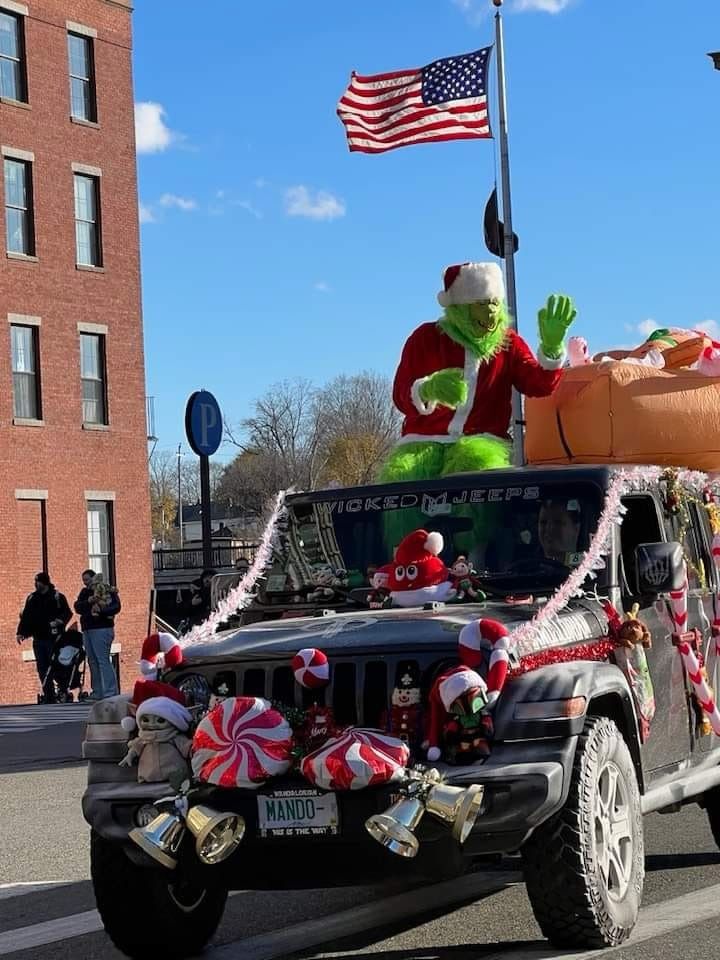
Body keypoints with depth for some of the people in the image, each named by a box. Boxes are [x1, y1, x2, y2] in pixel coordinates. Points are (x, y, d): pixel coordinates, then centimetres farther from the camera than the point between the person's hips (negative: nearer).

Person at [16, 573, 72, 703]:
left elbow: (67, 612, -3)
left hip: (54, 638, -5)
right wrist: (20, 632, 7)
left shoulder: (57, 597, -1)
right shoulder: (32, 598, 14)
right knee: (42, 668, 3)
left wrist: (60, 620, -21)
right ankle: (48, 696, 7)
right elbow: (26, 616, 14)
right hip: (38, 638, 5)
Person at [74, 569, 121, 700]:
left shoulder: (108, 591, -4)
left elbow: (116, 606, -13)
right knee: (92, 661, 9)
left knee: (103, 660, -13)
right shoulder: (85, 592, 16)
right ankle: (97, 692, 15)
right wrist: (88, 602, -14)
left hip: (102, 629, -8)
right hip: (87, 630, 8)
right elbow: (77, 607, 5)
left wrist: (101, 610, -25)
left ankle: (110, 693, -15)